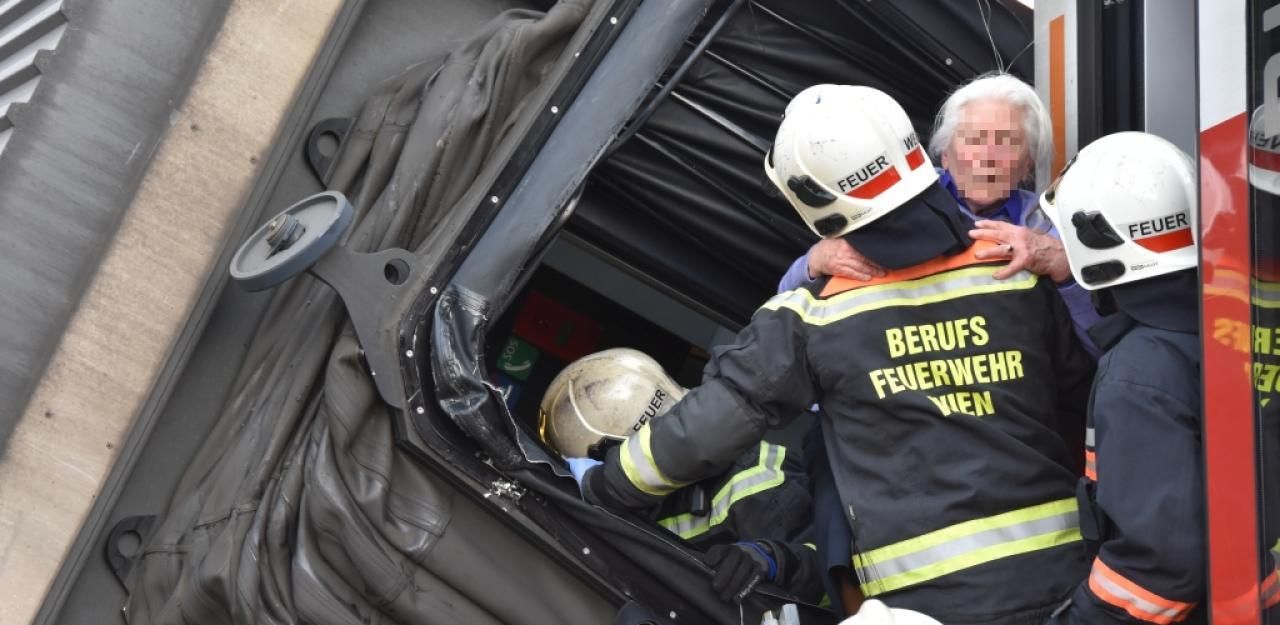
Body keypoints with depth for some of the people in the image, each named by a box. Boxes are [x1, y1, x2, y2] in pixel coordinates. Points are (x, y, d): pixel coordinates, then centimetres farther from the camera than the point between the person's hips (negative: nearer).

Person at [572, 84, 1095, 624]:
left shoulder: (816, 317, -8)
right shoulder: (1019, 278, 1)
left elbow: (708, 423, -2)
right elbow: (1085, 399, 14)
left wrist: (600, 486, 12)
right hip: (1059, 575, 3)